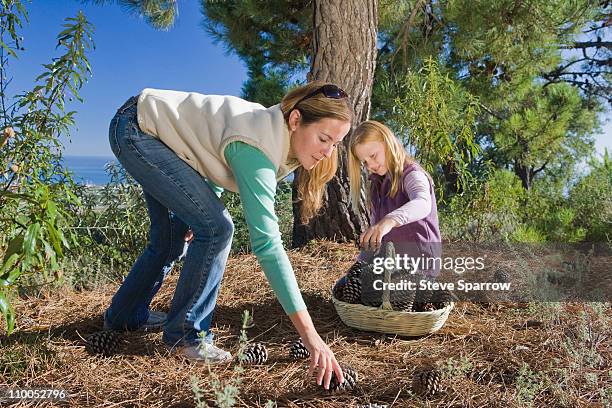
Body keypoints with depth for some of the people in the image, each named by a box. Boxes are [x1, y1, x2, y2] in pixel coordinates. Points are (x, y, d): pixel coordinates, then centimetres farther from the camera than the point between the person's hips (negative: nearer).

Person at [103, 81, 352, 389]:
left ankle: (124, 315, 35)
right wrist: (309, 334, -41)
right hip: (134, 129, -9)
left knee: (170, 238, 15)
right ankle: (186, 335, -3)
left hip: (156, 129, 9)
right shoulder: (256, 148, -34)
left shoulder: (276, 131, -7)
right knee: (215, 227, -18)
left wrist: (193, 213, 4)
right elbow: (266, 244, -41)